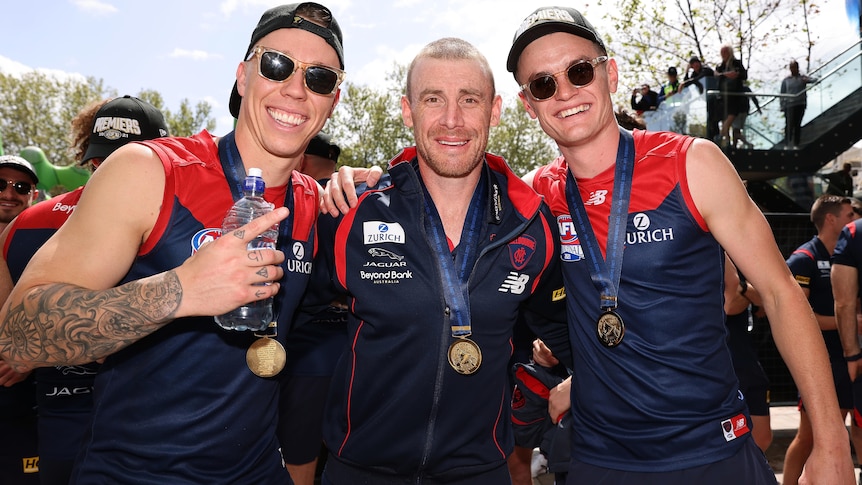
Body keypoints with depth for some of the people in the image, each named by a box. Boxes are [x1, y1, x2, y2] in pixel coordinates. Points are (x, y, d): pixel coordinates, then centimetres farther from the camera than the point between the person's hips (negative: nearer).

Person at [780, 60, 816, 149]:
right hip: (789, 105, -1)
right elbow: (782, 94, 6)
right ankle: (787, 144, -2)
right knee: (789, 125, -7)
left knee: (797, 125, 3)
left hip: (801, 105, 1)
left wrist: (807, 80, -23)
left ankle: (796, 144, 7)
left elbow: (815, 80, -1)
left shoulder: (802, 78, 9)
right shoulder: (785, 80, 7)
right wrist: (782, 106, -3)